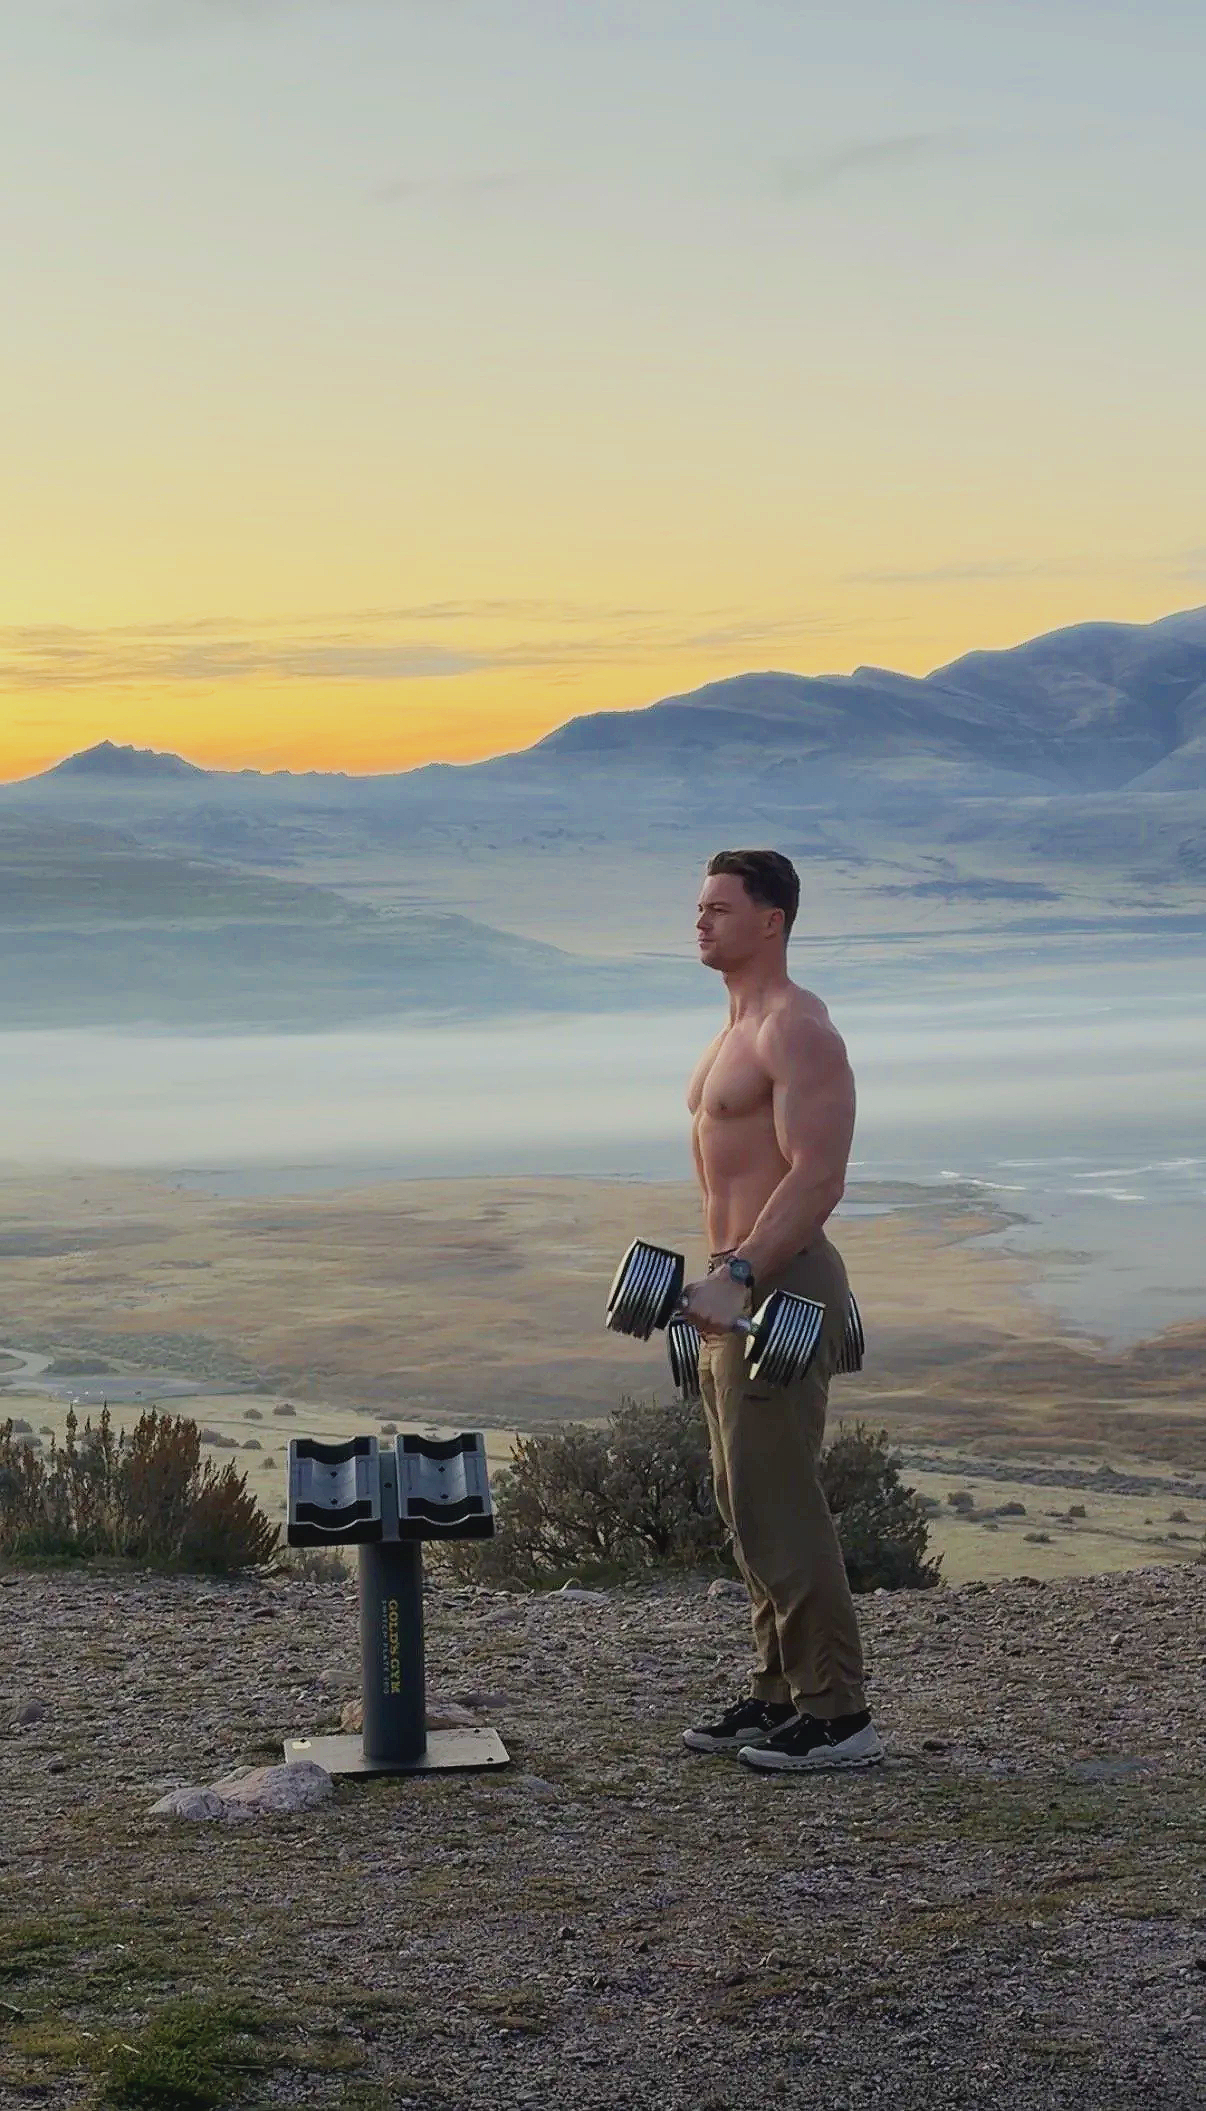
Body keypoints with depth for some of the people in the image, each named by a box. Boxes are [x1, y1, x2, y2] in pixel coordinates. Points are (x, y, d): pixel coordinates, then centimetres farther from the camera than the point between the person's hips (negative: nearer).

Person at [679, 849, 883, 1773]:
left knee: (779, 1506, -10)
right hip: (740, 1290, 11)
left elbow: (816, 1177, -23)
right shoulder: (739, 1029, 18)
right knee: (749, 1505, 13)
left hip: (781, 1287, -10)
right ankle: (782, 1691, 21)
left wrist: (741, 1277, -29)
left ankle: (838, 1714, -5)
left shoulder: (797, 1032, -14)